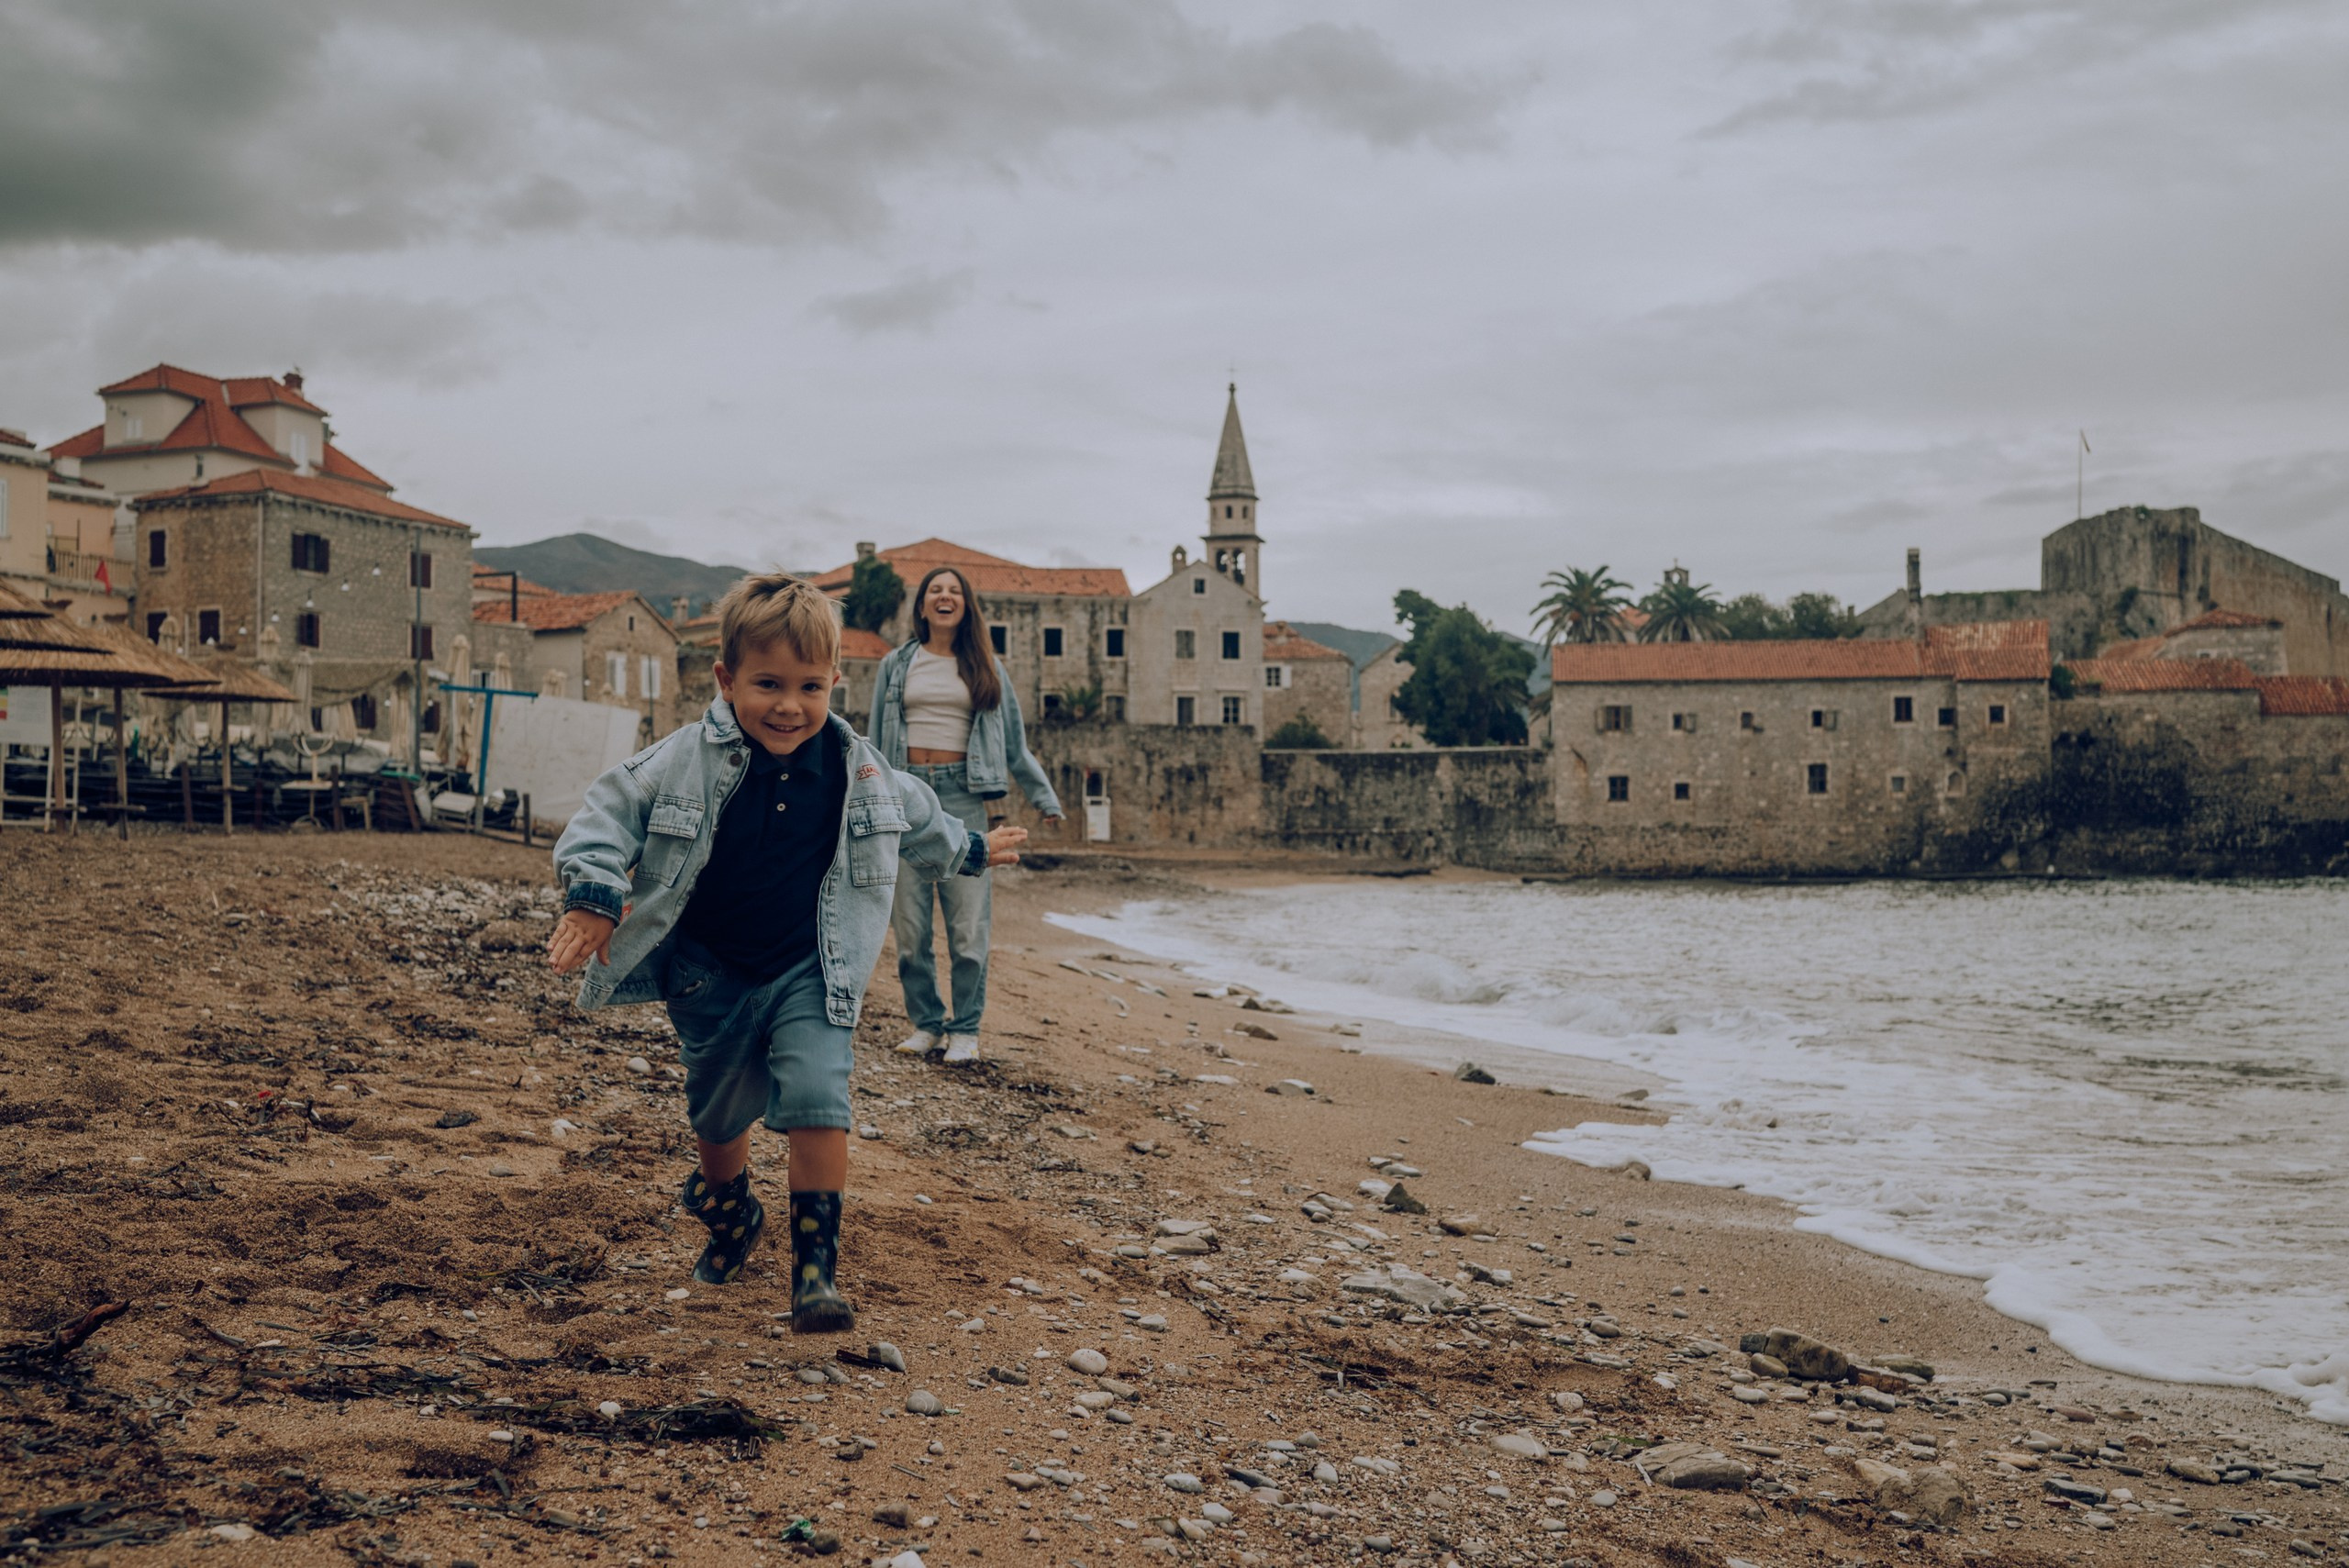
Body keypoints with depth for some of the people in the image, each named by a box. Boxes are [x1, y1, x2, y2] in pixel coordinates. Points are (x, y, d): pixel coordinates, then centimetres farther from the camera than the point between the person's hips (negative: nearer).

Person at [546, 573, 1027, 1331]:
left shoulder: (857, 771, -6)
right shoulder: (686, 763, -17)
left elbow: (916, 820, 14)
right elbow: (612, 810, -10)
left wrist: (970, 850, 28)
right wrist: (591, 894, -23)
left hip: (808, 974, 0)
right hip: (709, 977, 0)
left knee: (818, 1103, -19)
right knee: (718, 1116, 17)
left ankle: (816, 1266, -9)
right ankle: (731, 1217, 48)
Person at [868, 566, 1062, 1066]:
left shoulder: (986, 667, 11)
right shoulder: (896, 665, 12)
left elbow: (1014, 741, 14)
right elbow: (875, 741, 13)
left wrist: (1044, 796, 10)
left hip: (962, 795, -1)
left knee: (968, 922, -4)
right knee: (909, 923, 2)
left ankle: (965, 1029, 5)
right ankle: (925, 1023, 14)